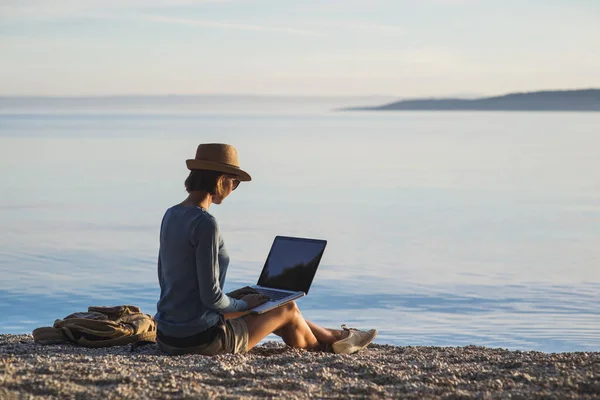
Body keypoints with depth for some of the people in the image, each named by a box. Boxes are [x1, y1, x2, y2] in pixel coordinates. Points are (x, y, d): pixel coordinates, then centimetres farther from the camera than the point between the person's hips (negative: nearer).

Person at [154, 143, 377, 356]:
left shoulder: (171, 216, 6)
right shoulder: (205, 224, -21)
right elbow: (211, 296, -22)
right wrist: (243, 304, -1)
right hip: (200, 339, -9)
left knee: (249, 293, 29)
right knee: (287, 308, 14)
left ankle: (329, 336, 48)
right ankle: (327, 343, 47)